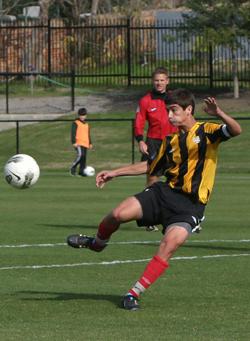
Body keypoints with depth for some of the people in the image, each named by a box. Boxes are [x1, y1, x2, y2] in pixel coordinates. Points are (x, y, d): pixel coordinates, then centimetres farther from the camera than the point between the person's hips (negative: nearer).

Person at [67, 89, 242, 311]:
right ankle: (98, 243, 21)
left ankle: (135, 293, -17)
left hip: (191, 206, -5)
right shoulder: (171, 140, 15)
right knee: (119, 214, -12)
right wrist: (114, 173, 27)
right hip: (166, 192, 5)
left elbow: (236, 131, -20)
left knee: (169, 245, -25)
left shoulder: (206, 132, -3)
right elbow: (149, 166, 28)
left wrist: (219, 114, -38)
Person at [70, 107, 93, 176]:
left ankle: (81, 171, 8)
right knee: (80, 155, -23)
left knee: (84, 158, 4)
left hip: (85, 144, 7)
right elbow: (73, 133, -7)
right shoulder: (76, 123, -1)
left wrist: (90, 143, 24)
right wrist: (74, 142, -16)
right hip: (78, 143, -7)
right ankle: (73, 168, -9)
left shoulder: (87, 124, 21)